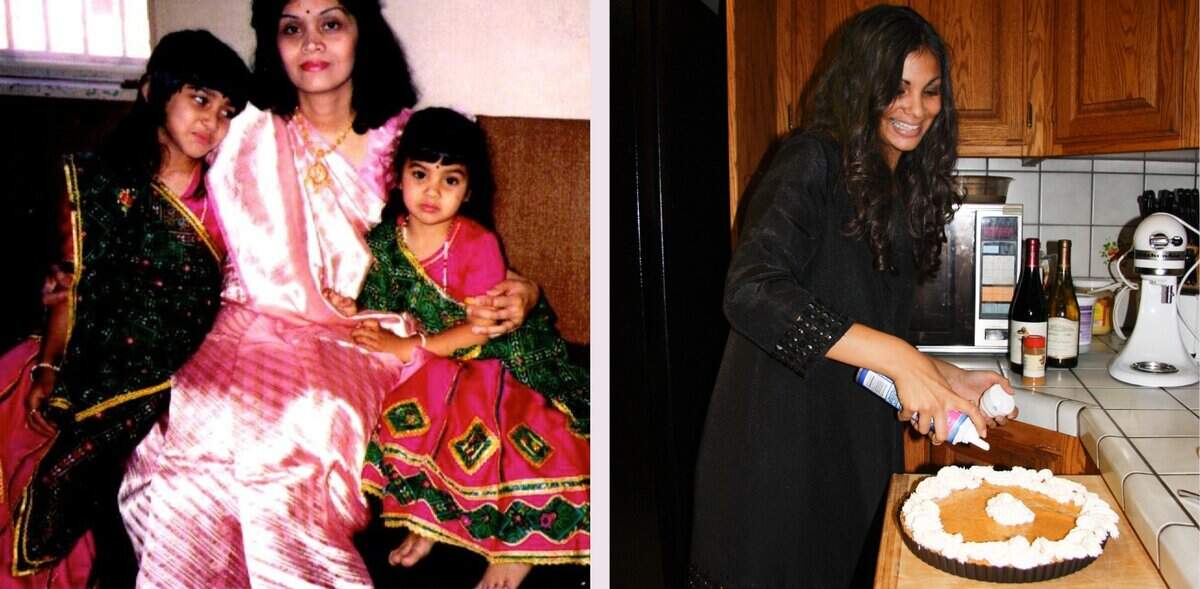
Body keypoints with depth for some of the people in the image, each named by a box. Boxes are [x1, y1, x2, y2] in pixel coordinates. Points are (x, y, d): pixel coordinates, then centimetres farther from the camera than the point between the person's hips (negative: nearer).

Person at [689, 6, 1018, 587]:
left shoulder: (904, 189, 14)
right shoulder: (814, 162, -12)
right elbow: (751, 290, -28)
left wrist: (947, 379, 6)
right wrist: (900, 360, -30)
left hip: (860, 442, 8)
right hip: (779, 441, -8)